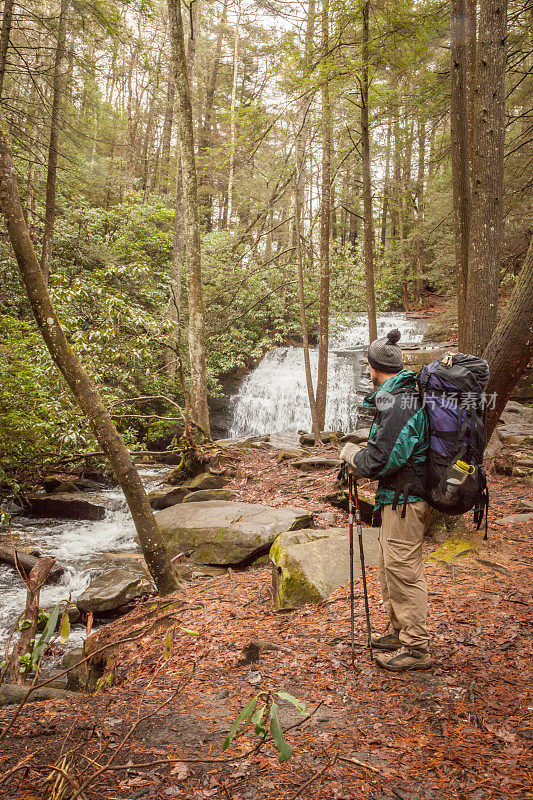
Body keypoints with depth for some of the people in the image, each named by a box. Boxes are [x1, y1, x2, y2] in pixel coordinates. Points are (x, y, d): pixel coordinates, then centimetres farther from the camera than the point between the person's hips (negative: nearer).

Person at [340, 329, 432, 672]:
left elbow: (379, 461, -23)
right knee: (391, 568, 20)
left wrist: (351, 454, -4)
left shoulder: (396, 404, -21)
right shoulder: (407, 395, 12)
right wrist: (362, 458, 10)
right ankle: (400, 631, 34)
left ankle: (416, 648, 10)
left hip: (404, 499, -11)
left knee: (403, 569, -2)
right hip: (399, 496, 11)